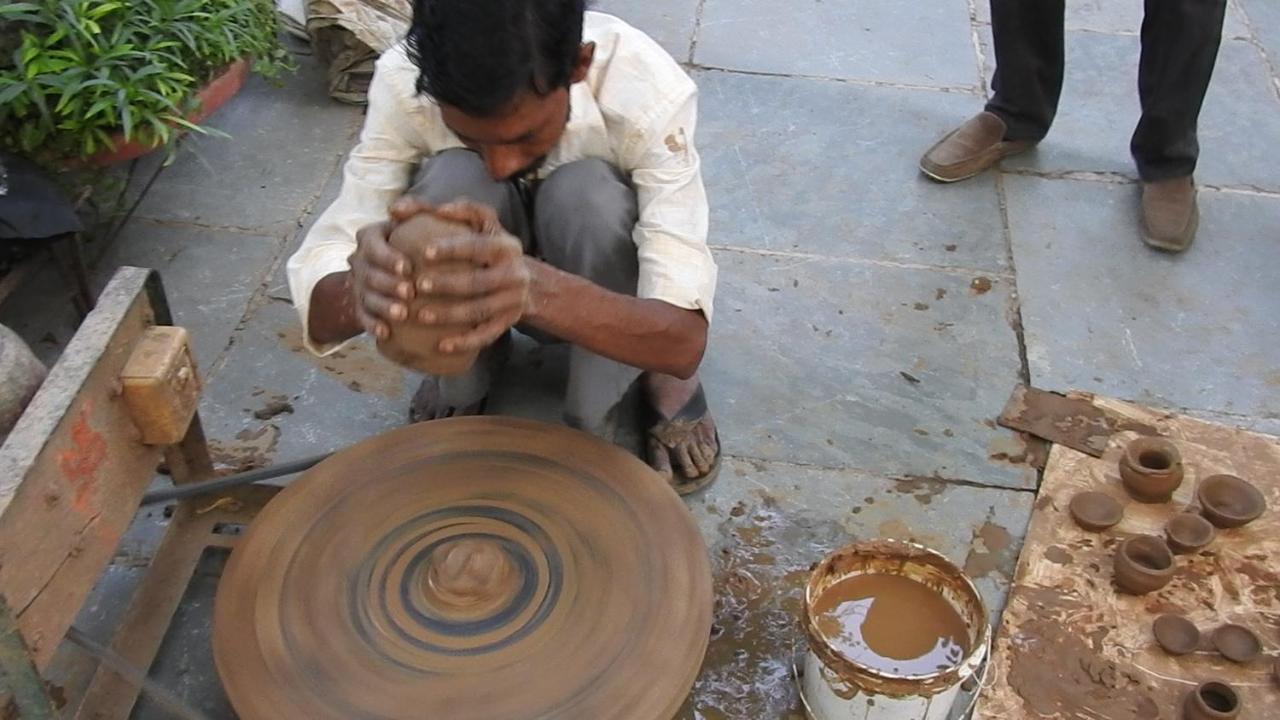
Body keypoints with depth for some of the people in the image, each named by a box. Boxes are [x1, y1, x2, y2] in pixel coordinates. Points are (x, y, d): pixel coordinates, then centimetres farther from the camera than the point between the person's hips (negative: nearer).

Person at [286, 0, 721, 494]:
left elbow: (685, 338, -39)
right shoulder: (404, 85, -28)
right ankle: (460, 388, -5)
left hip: (606, 296, -1)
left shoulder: (648, 93, -33)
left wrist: (538, 288, -58)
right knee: (452, 179, -31)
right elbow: (318, 308, -29)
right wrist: (362, 286, -54)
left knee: (587, 192, -34)